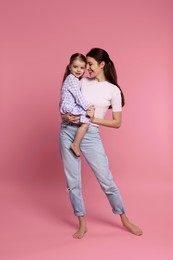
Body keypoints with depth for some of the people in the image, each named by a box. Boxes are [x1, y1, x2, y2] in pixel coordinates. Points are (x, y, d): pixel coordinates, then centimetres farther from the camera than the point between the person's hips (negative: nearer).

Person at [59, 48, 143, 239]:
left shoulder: (113, 90, -3)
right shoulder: (82, 82, 7)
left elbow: (117, 123, -1)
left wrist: (94, 119, -13)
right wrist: (65, 116, -7)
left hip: (90, 135, -3)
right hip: (68, 131, 4)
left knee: (106, 179, 1)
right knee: (72, 180, 6)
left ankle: (125, 220, 23)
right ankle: (82, 224, 22)